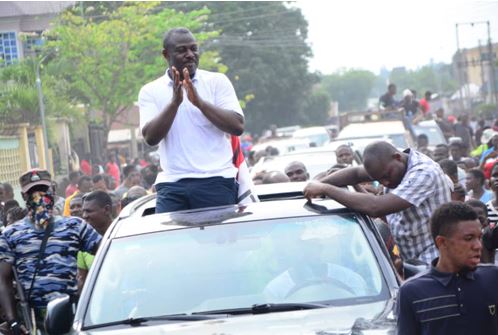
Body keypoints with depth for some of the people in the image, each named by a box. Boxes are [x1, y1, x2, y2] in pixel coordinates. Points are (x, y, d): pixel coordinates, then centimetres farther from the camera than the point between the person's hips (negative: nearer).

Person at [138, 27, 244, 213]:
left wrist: (199, 102, -12)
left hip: (215, 180, -1)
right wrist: (174, 102, -14)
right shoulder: (150, 91, 9)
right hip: (171, 184, 1)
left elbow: (238, 126, -3)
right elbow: (151, 137, -3)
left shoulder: (217, 81, 7)